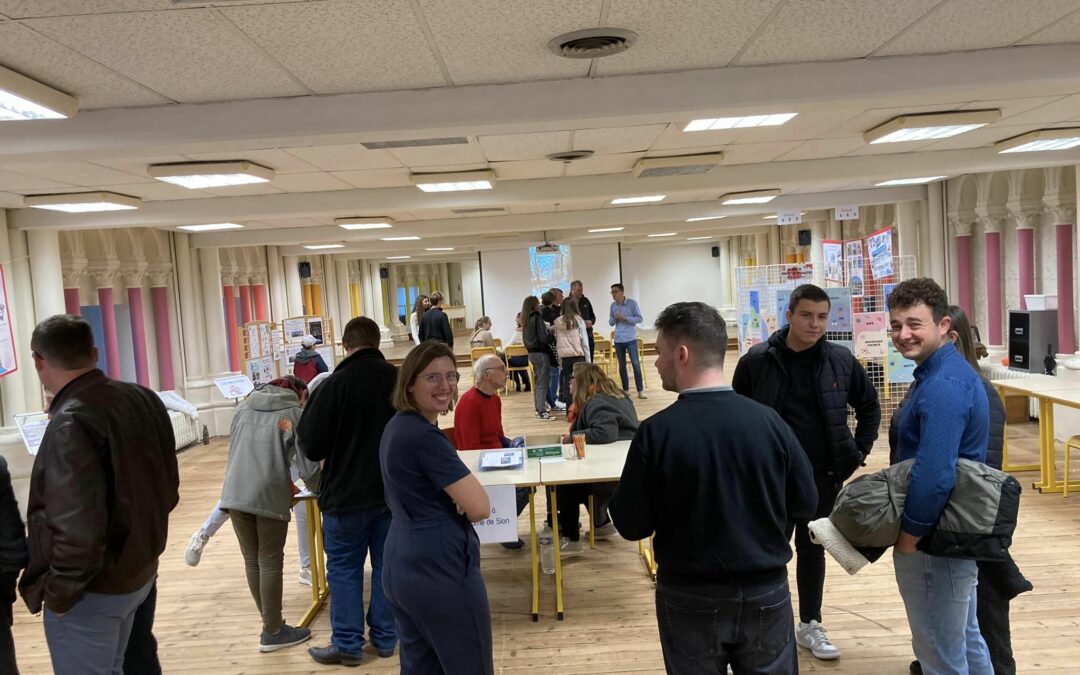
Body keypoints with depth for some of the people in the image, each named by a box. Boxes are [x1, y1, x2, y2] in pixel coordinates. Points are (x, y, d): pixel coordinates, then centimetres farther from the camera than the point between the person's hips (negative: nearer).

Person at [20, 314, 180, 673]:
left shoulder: (70, 424, -24)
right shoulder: (143, 399, -2)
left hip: (92, 590, -7)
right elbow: (168, 489, 7)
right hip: (138, 572, 7)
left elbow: (77, 531, -29)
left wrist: (58, 592, -13)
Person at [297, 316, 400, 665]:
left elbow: (311, 447, -11)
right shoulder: (399, 379, -4)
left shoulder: (335, 384, -16)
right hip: (393, 491, 4)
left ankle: (347, 644, 16)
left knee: (344, 570, 9)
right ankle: (385, 638, 22)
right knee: (387, 565, 13)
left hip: (346, 493, -4)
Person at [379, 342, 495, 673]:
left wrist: (449, 496, 2)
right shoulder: (425, 437, -21)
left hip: (402, 567, 9)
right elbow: (479, 507, -23)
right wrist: (460, 497, -1)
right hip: (439, 569, -9)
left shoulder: (397, 426, 7)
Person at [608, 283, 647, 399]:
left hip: (631, 339, -4)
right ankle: (625, 390, 18)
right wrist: (614, 319, -11)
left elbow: (639, 318, -7)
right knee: (622, 366, 9)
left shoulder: (632, 303, -4)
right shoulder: (613, 306, 7)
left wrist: (625, 318, -18)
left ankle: (640, 391, -2)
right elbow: (610, 323, 11)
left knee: (636, 364, -6)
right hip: (618, 340, 4)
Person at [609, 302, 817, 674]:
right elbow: (805, 504, -1)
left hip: (690, 599, -2)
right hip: (767, 593, 2)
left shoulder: (657, 431, -19)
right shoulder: (768, 419, -12)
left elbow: (631, 525, -12)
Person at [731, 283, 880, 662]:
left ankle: (809, 624, 31)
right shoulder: (756, 361, -10)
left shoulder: (842, 361, -3)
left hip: (822, 475, 2)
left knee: (813, 549, 15)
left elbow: (870, 406, 12)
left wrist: (859, 452, 6)